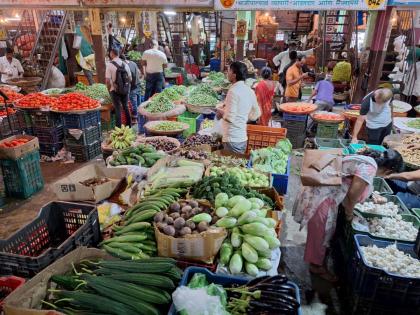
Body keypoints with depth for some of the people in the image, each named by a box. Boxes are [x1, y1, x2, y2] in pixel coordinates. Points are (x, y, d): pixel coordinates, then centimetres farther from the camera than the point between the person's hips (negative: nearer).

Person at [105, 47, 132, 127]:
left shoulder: (110, 65, -11)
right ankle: (129, 125, 24)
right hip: (125, 90, 4)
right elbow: (130, 79, 6)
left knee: (118, 109, 1)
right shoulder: (125, 64, 2)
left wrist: (109, 90, 1)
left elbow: (108, 80, -13)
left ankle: (118, 127, 4)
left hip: (115, 90, -4)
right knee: (126, 107, 16)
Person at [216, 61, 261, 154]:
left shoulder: (233, 91, -16)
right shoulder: (250, 91, 7)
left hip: (232, 139, -8)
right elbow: (256, 115, 14)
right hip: (243, 137, 8)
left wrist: (221, 112, -2)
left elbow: (230, 117, -21)